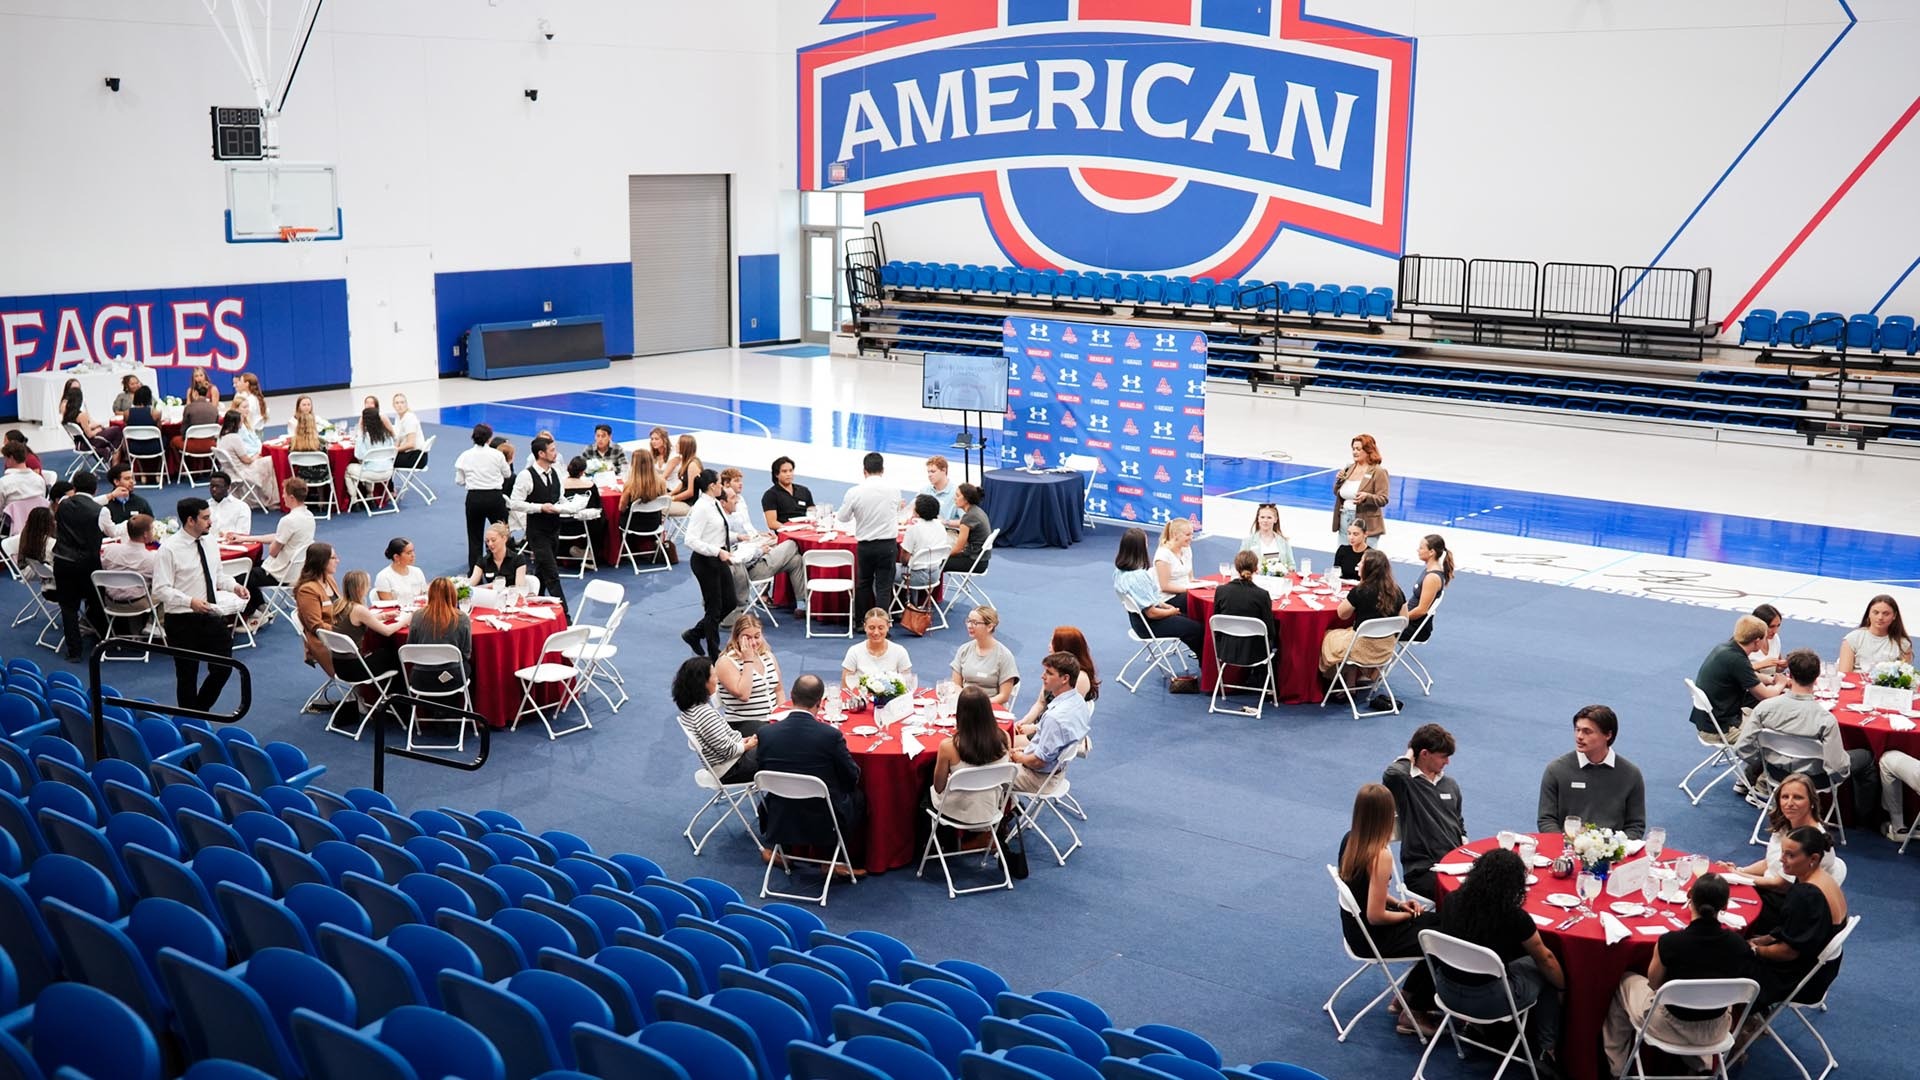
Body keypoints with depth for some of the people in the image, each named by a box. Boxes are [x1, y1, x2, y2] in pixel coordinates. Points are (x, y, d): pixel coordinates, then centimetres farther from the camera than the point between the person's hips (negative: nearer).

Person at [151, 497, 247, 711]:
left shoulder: (210, 541, 6)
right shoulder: (169, 549, -14)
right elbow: (161, 589, -17)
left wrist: (234, 586, -1)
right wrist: (190, 601, -30)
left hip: (212, 616, 6)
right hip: (182, 621, -6)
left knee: (223, 668, 8)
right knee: (187, 676, 8)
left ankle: (201, 711, 31)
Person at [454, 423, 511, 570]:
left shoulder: (465, 456, -1)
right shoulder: (497, 455, -6)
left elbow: (459, 481, 3)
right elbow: (507, 475, 10)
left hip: (474, 498, 1)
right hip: (495, 497, -1)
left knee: (474, 537, 7)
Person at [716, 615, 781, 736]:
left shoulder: (768, 656, 12)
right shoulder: (726, 662, -8)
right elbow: (743, 695, -21)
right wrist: (748, 660, -16)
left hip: (772, 720, 7)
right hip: (742, 725, -6)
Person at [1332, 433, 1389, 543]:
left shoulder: (1378, 472, -7)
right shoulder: (1349, 468, 11)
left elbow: (1383, 500, -11)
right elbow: (1337, 493, 18)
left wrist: (1366, 497, -27)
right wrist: (1339, 481, -1)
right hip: (1344, 520, 6)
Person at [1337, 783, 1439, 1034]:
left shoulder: (1349, 839, -5)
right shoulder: (1380, 856, -30)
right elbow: (1376, 916, -27)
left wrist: (1397, 902, 5)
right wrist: (1406, 914, -9)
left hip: (1356, 927, 9)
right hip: (1373, 938, -9)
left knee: (1441, 921, 20)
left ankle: (1406, 996, 30)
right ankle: (1414, 1014, 17)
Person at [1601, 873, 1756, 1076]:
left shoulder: (1669, 942, -28)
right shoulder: (1738, 944, -18)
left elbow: (1653, 983, -8)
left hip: (1671, 1027, -3)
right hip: (1714, 1032, 3)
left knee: (1625, 981, 27)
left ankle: (1617, 1067, 38)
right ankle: (1700, 1062, 40)